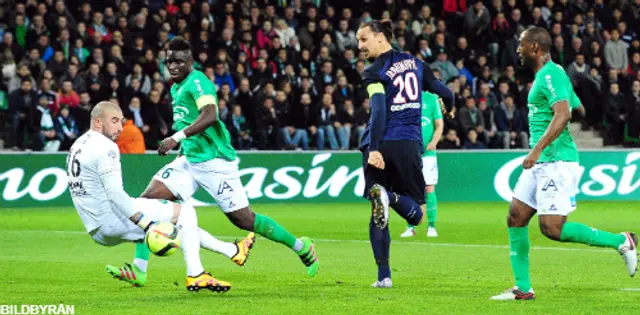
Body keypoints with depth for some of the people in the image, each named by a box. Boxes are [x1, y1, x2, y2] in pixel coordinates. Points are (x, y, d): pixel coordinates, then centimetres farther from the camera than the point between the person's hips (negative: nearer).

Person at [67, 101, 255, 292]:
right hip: (111, 222, -10)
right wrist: (146, 223, -25)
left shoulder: (78, 146, 16)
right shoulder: (105, 148, -14)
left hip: (96, 230, 10)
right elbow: (114, 193, -24)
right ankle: (195, 275, -11)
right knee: (184, 212, -4)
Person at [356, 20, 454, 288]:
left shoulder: (374, 72, -3)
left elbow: (379, 110, -18)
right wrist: (448, 106, 45)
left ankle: (384, 275, -3)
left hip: (380, 146, -2)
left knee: (378, 215, 8)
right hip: (409, 143, 2)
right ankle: (392, 197, -30)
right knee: (416, 214, 6)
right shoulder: (414, 63, 11)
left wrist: (374, 149, -25)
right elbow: (445, 93, 21)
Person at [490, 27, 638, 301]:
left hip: (556, 162, -10)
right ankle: (522, 288, 7)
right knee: (515, 218, 5)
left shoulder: (551, 75, -13)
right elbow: (579, 111, 27)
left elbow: (563, 114, -27)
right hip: (541, 162, 10)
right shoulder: (545, 75, 17)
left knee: (552, 228, -14)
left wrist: (537, 149, -33)